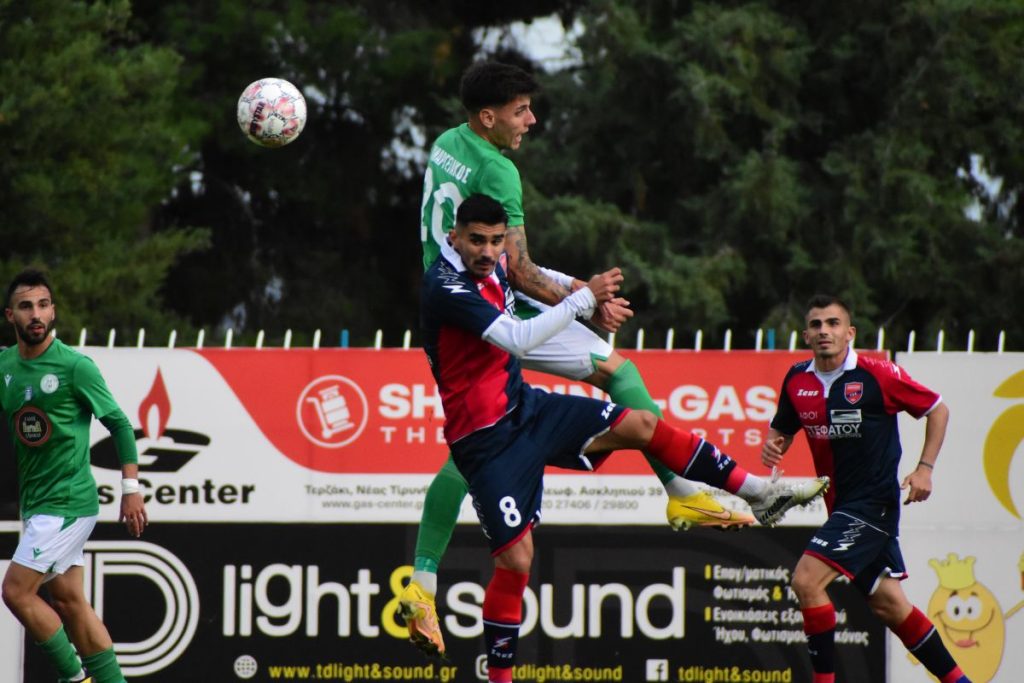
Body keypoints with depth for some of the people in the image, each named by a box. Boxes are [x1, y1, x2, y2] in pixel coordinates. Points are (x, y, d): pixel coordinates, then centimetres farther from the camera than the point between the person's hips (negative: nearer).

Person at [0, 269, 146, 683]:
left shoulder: (75, 366, -12)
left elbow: (119, 424, -7)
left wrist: (131, 489, -9)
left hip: (68, 501, -7)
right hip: (35, 504, 7)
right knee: (67, 600, 9)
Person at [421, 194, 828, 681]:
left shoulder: (492, 264, 1)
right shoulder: (445, 288, -25)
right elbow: (518, 340, -33)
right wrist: (584, 298, -28)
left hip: (525, 405, 8)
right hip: (486, 438, -8)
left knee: (640, 424, 3)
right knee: (516, 557, -12)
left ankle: (760, 493, 12)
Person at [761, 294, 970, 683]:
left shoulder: (878, 375, -12)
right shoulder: (797, 381, 3)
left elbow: (937, 409, -1)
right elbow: (782, 429, 18)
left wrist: (925, 468, -9)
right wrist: (772, 446, -5)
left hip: (874, 501, -6)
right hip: (842, 505, 6)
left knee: (806, 580, -19)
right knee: (888, 603, 10)